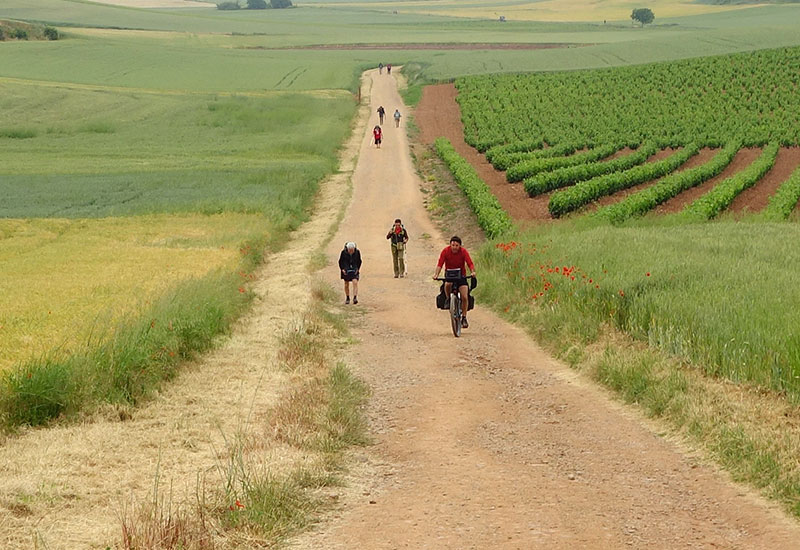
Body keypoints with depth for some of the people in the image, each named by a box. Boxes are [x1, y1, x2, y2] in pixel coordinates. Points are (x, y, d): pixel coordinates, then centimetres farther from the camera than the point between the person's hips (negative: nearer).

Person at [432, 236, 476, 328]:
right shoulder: (445, 251, -14)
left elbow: (470, 263, -22)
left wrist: (472, 272, -42)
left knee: (465, 297, -12)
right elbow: (440, 264, -20)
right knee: (447, 285, -36)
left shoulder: (463, 251, -14)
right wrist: (436, 274, -37)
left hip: (461, 275, 0)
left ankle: (464, 318, 1)